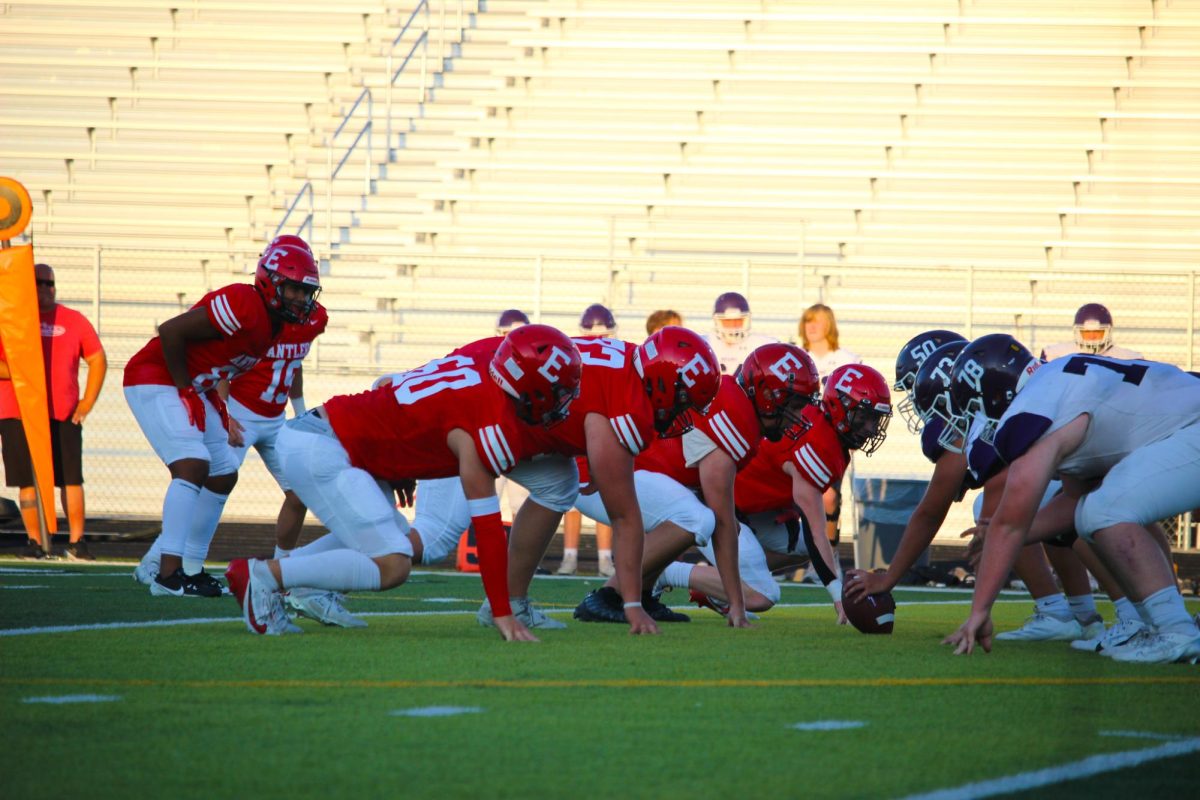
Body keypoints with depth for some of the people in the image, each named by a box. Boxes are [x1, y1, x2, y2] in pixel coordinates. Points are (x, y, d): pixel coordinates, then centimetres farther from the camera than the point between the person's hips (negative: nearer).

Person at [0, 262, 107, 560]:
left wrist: (87, 403, 7)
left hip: (64, 416, 1)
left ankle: (76, 541, 4)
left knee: (72, 480, -3)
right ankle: (35, 542, 8)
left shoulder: (74, 320, 9)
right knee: (28, 481, 0)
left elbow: (98, 359, 16)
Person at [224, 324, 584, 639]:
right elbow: (486, 526, -15)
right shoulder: (489, 425, -18)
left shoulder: (478, 362, 6)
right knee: (392, 567, -11)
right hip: (321, 453, -10)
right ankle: (265, 575, -8)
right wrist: (503, 614, -10)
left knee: (389, 539, 17)